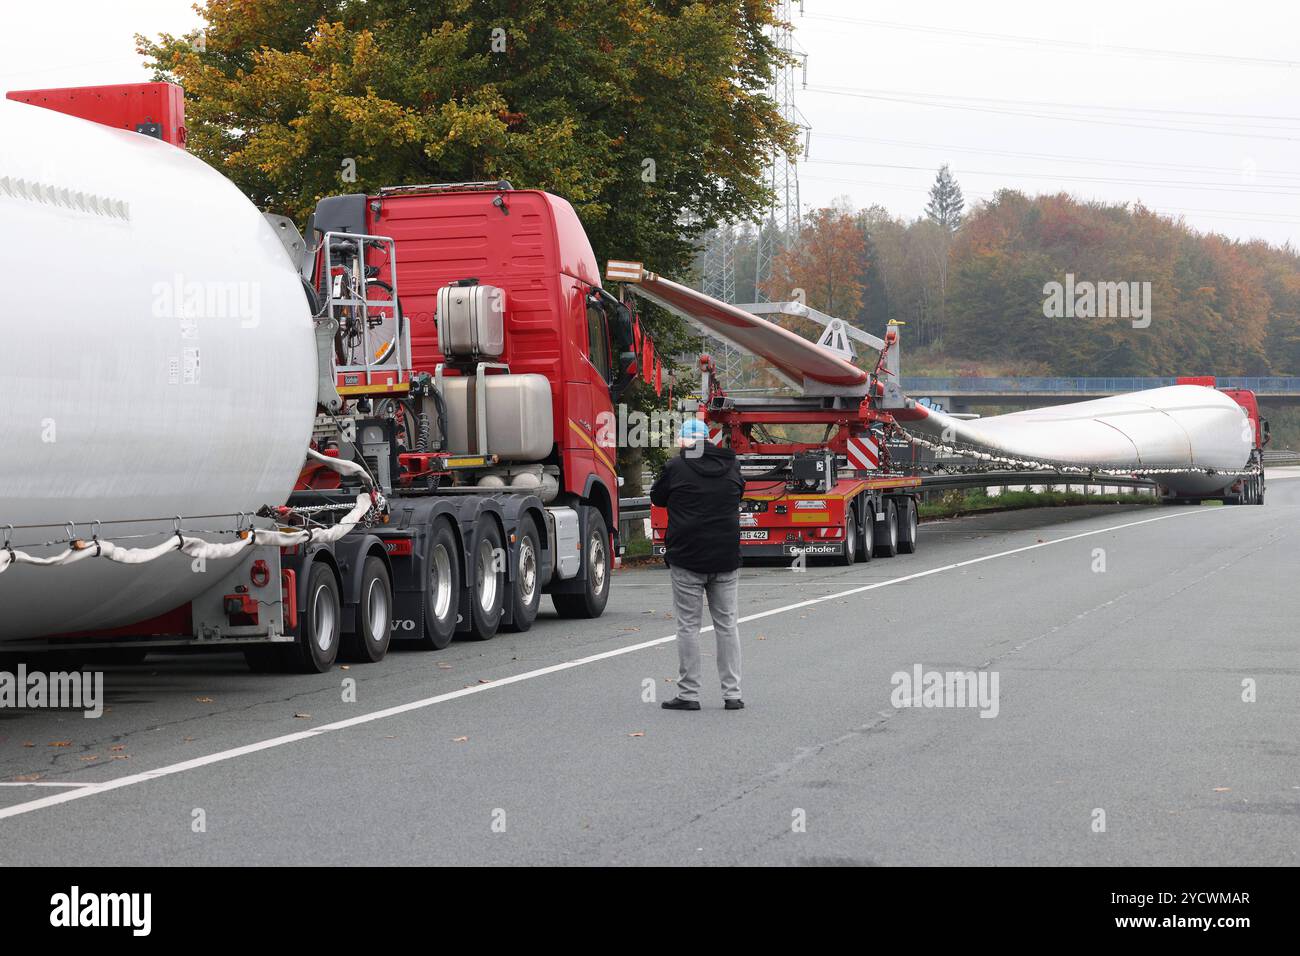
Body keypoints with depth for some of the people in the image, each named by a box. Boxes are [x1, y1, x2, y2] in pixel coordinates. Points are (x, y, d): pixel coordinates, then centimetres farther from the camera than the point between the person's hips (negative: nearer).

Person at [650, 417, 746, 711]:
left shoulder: (676, 467, -10)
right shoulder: (731, 465, 3)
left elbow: (657, 498, 6)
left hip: (687, 557, -4)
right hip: (726, 558, 4)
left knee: (688, 625, 2)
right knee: (727, 624, 10)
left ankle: (688, 694, 3)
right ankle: (732, 693, 10)